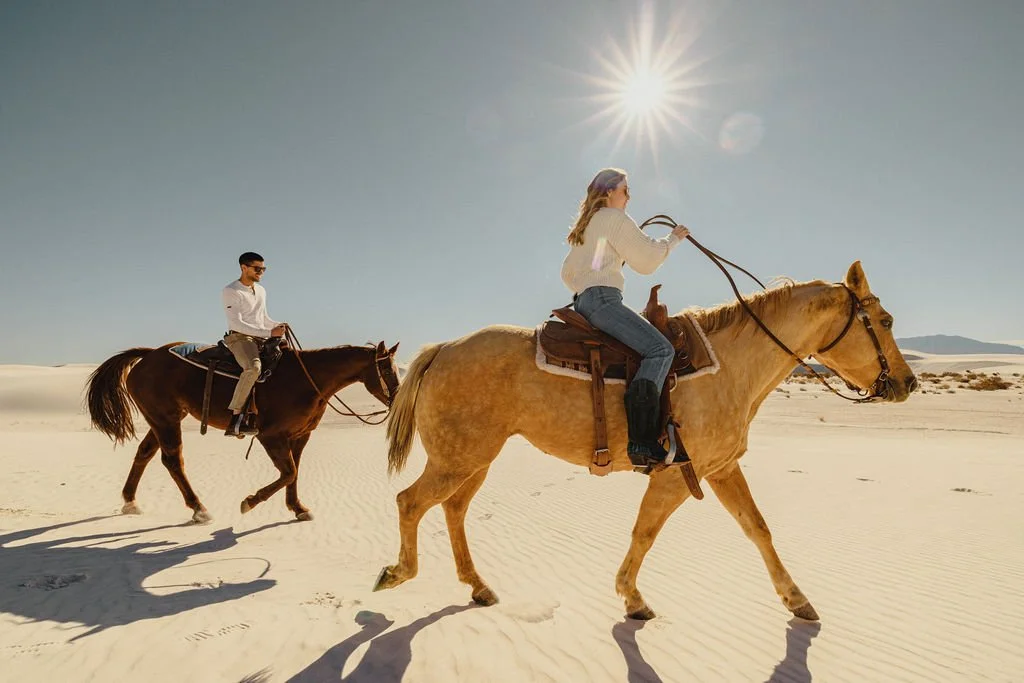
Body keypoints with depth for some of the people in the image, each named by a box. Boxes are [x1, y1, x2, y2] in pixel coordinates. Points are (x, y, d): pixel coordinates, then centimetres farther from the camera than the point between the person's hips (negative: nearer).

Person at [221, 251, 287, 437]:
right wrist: (269, 332, -22)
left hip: (261, 339, 8)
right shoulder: (230, 291, -6)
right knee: (254, 367, -36)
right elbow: (236, 323, -16)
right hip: (240, 338, -8)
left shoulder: (261, 290, 18)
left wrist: (278, 325, 4)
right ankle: (236, 419, -34)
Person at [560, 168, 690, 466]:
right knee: (661, 349, -21)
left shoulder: (586, 225, 29)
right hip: (602, 298, -10)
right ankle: (642, 441, -35)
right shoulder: (615, 218, 2)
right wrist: (673, 238, 15)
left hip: (582, 301, 10)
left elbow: (567, 272, 34)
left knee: (654, 346, 15)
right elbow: (647, 259, 1)